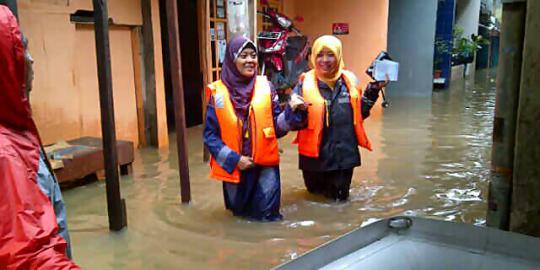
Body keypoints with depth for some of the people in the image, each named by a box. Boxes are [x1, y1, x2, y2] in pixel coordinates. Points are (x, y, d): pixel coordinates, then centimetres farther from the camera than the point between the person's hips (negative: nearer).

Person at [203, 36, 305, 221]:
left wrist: (291, 111, -18)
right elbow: (210, 135, -4)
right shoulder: (217, 92, -6)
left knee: (267, 216, 4)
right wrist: (234, 159, -12)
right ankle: (245, 211, 52)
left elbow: (277, 127, 0)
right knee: (239, 213, 18)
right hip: (233, 166, 0)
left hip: (264, 165, 0)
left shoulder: (265, 87, -2)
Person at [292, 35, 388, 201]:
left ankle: (336, 187, 44)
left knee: (339, 196, 13)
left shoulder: (349, 80, 0)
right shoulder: (305, 83, -8)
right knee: (314, 191, 19)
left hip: (344, 154, 2)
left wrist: (372, 92, 0)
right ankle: (322, 187, 50)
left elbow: (360, 113, 11)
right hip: (315, 155, -1)